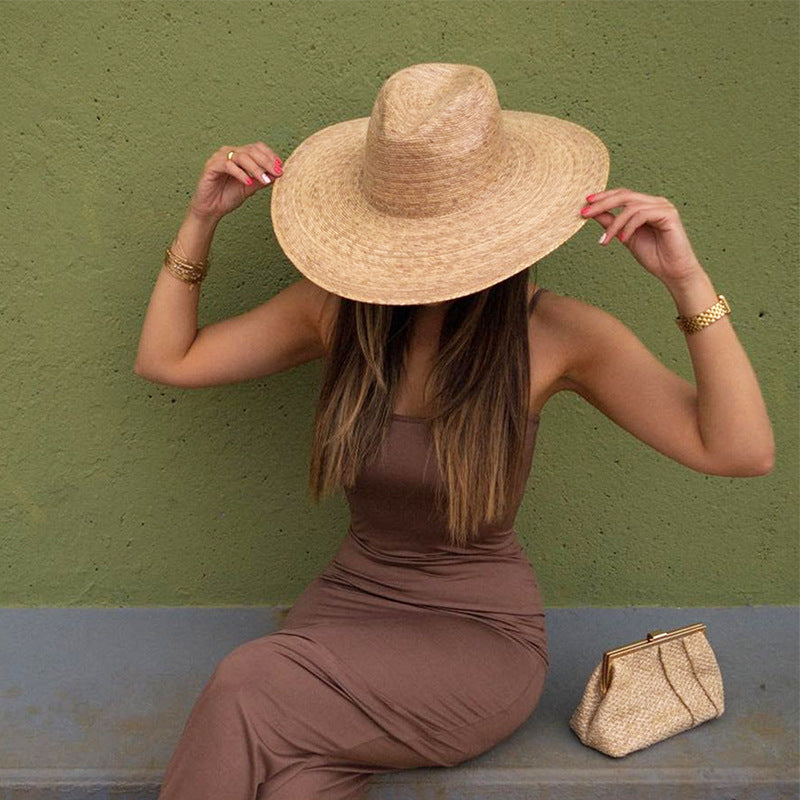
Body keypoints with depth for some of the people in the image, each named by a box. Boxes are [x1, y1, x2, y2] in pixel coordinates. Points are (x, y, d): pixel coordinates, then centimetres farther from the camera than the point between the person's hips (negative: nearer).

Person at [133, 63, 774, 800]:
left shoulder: (554, 334, -12)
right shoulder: (338, 307, -3)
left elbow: (740, 452, -17)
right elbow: (166, 359, 5)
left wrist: (688, 280, -27)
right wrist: (202, 221, -4)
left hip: (482, 636, -2)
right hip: (348, 602, 3)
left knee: (244, 691, -26)